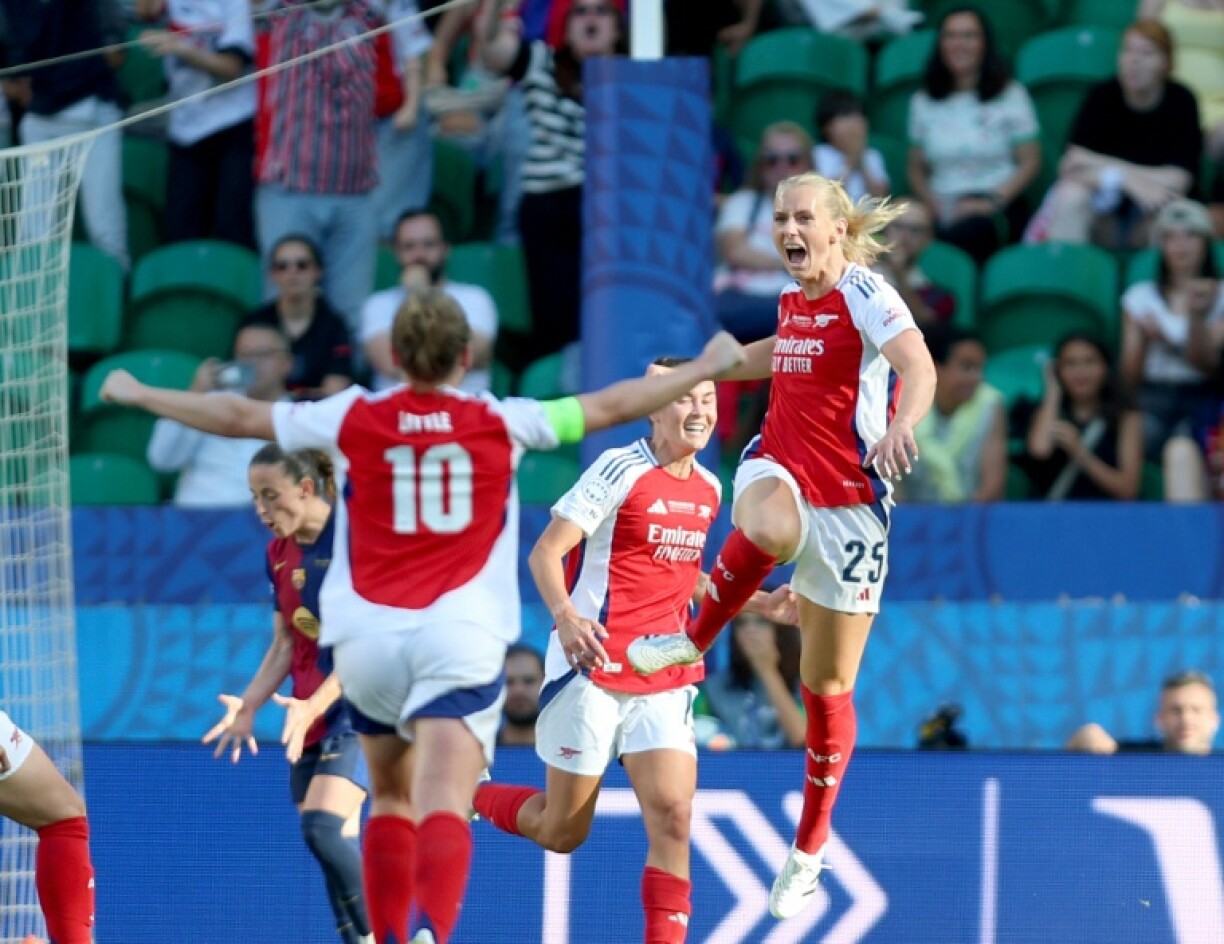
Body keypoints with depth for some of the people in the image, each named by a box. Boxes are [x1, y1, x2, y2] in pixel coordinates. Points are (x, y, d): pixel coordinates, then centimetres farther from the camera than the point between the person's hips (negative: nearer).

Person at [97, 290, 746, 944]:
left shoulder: (352, 420, 4)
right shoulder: (501, 423, 3)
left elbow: (239, 417, 12)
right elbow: (610, 407, 13)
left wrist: (137, 394, 27)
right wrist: (705, 369, 27)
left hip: (367, 636, 2)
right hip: (462, 637, -2)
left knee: (391, 798, 21)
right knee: (443, 807, -14)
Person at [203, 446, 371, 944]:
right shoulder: (280, 553, 10)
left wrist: (312, 706, -25)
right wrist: (247, 707, 4)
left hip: (359, 705, -8)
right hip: (309, 716, 8)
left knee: (323, 827, -23)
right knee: (338, 847, 4)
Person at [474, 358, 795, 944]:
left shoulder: (708, 489, 11)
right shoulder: (621, 471, -11)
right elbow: (544, 553, -14)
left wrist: (762, 603, 20)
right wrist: (566, 617, -33)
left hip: (665, 683, 5)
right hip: (594, 670, -5)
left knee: (672, 818, -13)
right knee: (563, 832, 6)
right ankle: (467, 795, 34)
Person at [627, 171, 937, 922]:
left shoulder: (864, 295, -12)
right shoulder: (793, 298, 8)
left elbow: (919, 365, -31)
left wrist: (902, 426, -52)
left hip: (849, 503, -4)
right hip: (778, 467, 4)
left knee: (829, 686, 4)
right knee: (769, 530, -39)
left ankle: (811, 847, 20)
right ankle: (693, 642, -17)